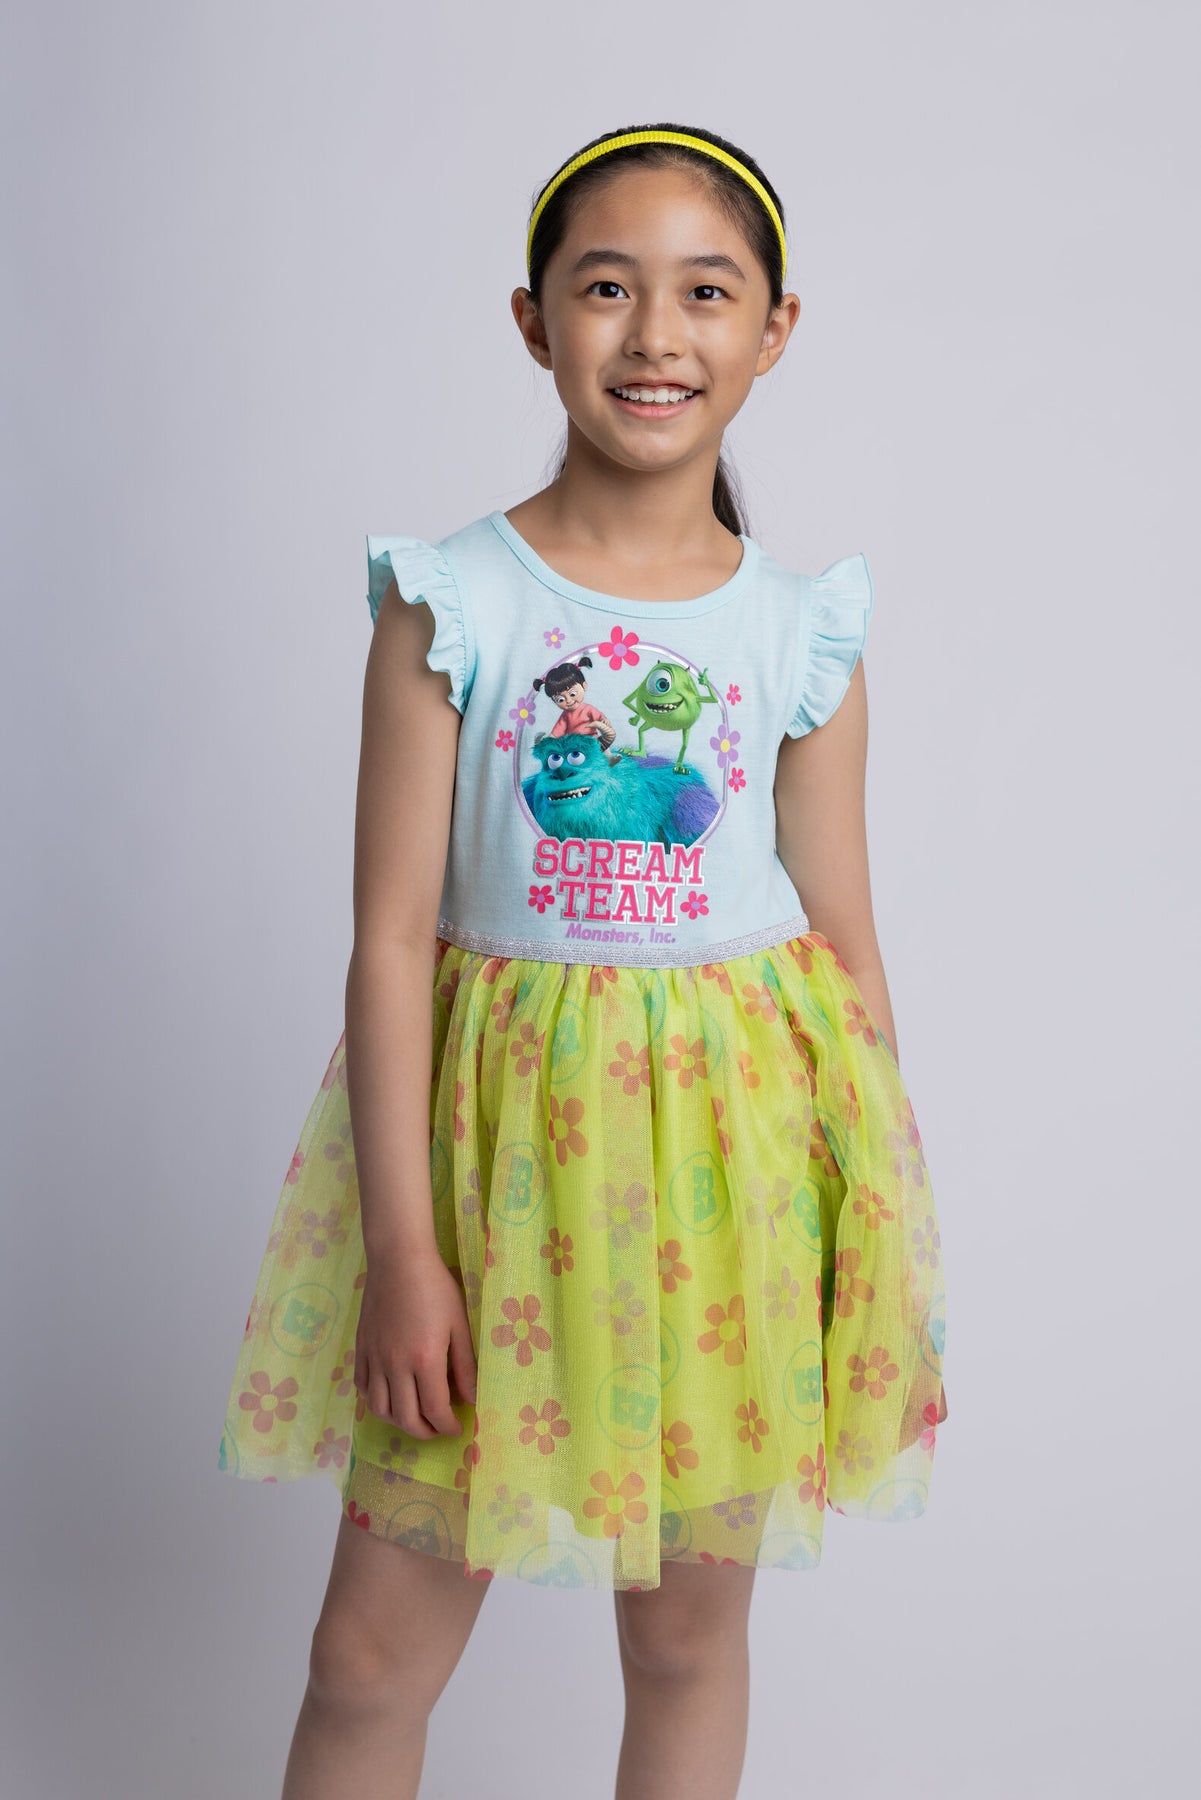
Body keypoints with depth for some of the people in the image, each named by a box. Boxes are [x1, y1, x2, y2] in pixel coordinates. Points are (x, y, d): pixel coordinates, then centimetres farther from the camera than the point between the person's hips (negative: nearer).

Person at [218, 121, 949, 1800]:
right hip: (499, 1131, -1)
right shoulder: (450, 604, -6)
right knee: (373, 1649, 5)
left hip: (733, 1148, 2)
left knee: (689, 1629, 15)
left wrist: (884, 1228, 6)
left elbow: (846, 942, 4)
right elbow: (392, 935, -7)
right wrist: (402, 1243, -10)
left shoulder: (803, 633, -1)